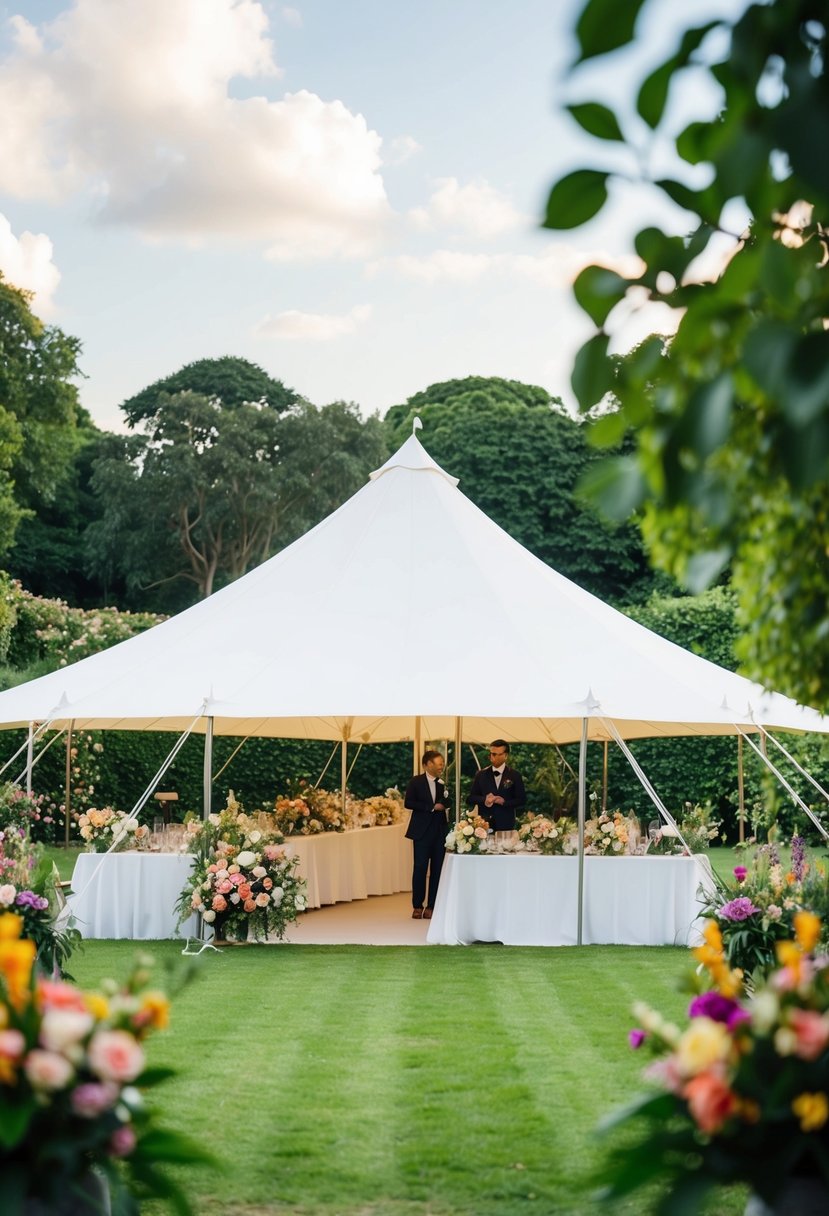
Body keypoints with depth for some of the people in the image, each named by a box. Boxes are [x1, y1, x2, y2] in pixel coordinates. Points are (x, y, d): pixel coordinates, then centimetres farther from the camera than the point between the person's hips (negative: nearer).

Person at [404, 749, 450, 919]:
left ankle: (431, 907, 7)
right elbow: (408, 803, -11)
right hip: (422, 832, -4)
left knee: (437, 870, 2)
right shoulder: (416, 782, -1)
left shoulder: (442, 784, 12)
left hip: (439, 832, 4)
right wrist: (432, 807, -14)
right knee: (420, 869, -2)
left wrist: (446, 798, -3)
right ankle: (417, 907, 5)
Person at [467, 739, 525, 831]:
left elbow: (521, 800, 4)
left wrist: (504, 802, -13)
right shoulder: (481, 774, 12)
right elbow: (470, 799, 9)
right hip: (484, 825, 1)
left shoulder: (514, 775, 7)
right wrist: (484, 800, -11)